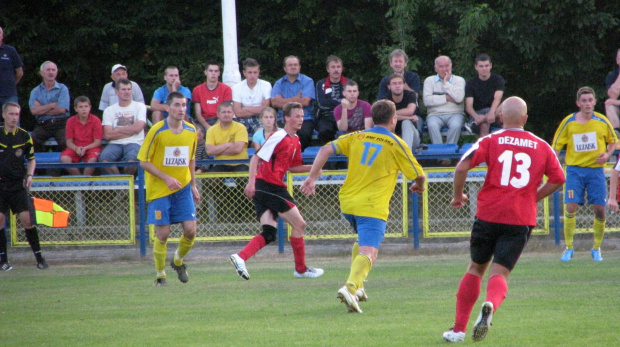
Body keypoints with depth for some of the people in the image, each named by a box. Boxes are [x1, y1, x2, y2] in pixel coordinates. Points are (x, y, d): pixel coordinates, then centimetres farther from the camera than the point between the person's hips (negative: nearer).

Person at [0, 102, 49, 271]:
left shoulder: (24, 136, 4)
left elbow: (31, 159, 16)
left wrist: (29, 176, 0)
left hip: (18, 184, 0)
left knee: (27, 218, -9)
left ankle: (39, 258, -1)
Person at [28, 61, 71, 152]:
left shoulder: (62, 89, 8)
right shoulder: (35, 91, 13)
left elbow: (61, 109, -6)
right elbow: (34, 110, -3)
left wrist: (42, 109, -1)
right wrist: (53, 105, -5)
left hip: (60, 124, -2)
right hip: (42, 125, 2)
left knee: (65, 143, -31)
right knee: (31, 140, -27)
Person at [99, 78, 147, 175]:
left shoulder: (139, 106, 10)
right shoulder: (109, 110, 13)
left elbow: (137, 128, -6)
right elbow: (108, 135, 0)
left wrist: (117, 130, 1)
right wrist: (130, 131, -2)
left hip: (134, 143, -1)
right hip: (115, 144, 1)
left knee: (132, 157, -37)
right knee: (104, 158, -32)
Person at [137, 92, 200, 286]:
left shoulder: (191, 131, 2)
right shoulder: (157, 131, -13)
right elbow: (144, 162, -10)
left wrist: (193, 185, 14)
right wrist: (166, 178, -18)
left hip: (183, 187, 4)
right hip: (159, 189, -4)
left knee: (190, 230, -5)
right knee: (162, 234, -5)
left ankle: (178, 261, 24)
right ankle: (160, 275, 13)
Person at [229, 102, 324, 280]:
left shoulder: (296, 141, 16)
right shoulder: (279, 137, -12)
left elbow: (291, 167, 26)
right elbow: (256, 158, -15)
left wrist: (312, 168, 10)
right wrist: (251, 183, -23)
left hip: (264, 190, 9)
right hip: (268, 184, -9)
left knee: (269, 233, 0)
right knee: (299, 224, 0)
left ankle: (240, 257, -13)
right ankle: (301, 269, 10)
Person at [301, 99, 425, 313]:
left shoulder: (356, 138, 10)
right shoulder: (396, 144, 0)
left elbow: (326, 149, 1)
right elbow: (418, 175, 5)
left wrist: (312, 177, 2)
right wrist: (418, 186, 28)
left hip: (348, 202, 6)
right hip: (373, 207, -6)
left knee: (362, 242, 30)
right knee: (368, 253, -13)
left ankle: (356, 286, 25)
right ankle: (351, 287, -37)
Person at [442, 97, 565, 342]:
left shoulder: (491, 141, 1)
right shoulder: (541, 146, 8)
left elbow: (462, 166, -10)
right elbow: (558, 179, 12)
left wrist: (458, 195, 5)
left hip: (488, 214, 0)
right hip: (522, 219, 0)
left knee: (476, 268, 17)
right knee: (499, 273, -3)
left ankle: (459, 328, 17)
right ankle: (490, 305, -39)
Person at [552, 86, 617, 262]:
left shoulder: (602, 121, 0)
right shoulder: (569, 122, -2)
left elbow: (613, 141, 14)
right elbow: (556, 146, 4)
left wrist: (607, 154, -5)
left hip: (596, 169, 1)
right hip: (575, 169, -1)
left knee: (599, 210, -3)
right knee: (571, 207, -12)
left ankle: (596, 248, 15)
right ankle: (569, 248, 1)